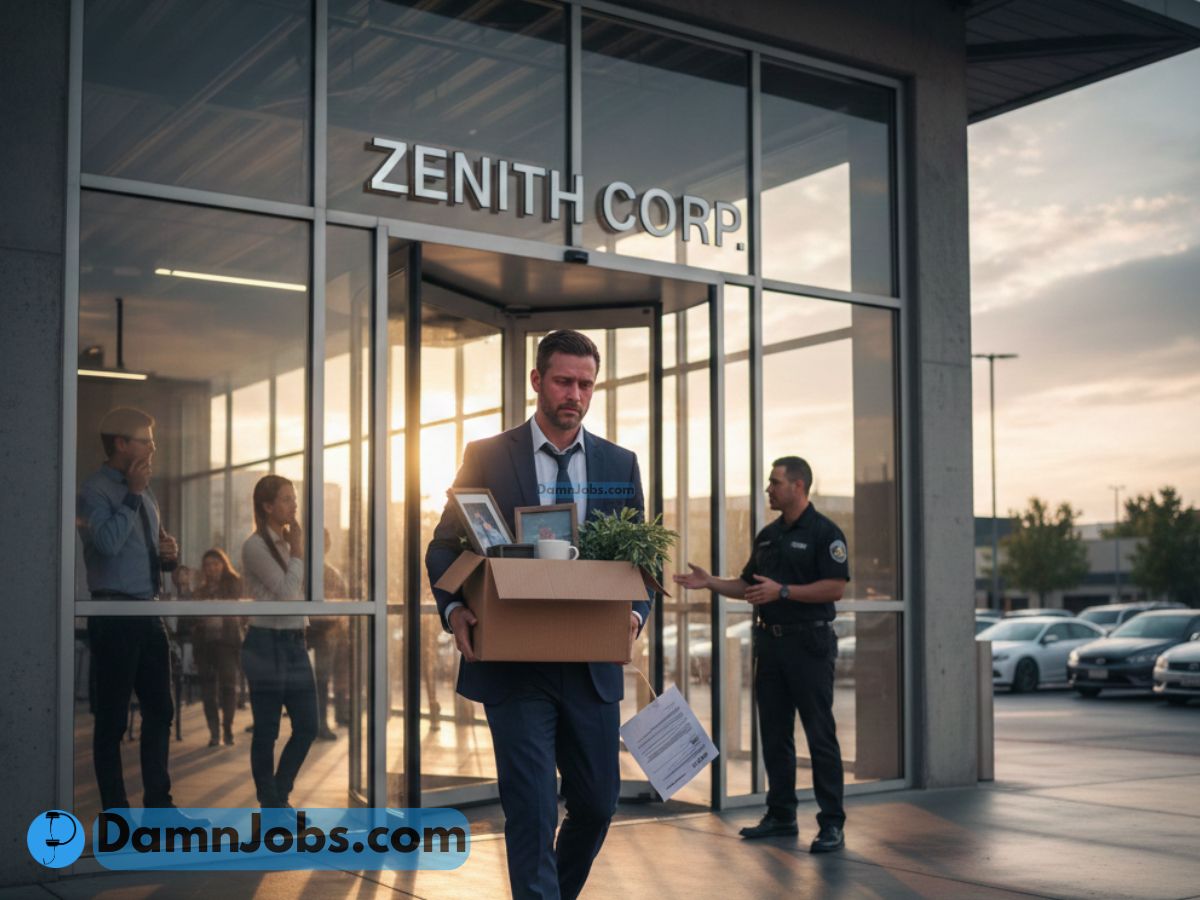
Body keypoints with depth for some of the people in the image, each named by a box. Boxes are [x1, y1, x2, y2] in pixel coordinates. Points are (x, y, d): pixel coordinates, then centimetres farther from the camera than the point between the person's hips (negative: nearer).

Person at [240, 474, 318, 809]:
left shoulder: (287, 543, 13)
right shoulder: (255, 546, -10)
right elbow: (286, 590, -15)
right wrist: (298, 551, -9)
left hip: (294, 642, 8)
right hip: (267, 644, -7)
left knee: (307, 726, 7)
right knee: (267, 729, 2)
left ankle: (279, 796, 23)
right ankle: (270, 805, 14)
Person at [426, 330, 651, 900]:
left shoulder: (620, 464, 8)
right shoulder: (486, 458, 0)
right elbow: (444, 546, 3)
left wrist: (636, 611, -10)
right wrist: (453, 608, -15)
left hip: (591, 665, 3)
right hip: (513, 665, -3)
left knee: (597, 802, 12)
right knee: (531, 810, -5)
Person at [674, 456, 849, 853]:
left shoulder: (824, 532, -8)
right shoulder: (767, 535, 15)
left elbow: (836, 588, -16)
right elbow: (748, 586, 21)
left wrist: (782, 591, -19)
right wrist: (710, 582, 7)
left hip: (808, 642, -8)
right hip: (770, 641, 8)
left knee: (820, 735, -5)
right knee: (774, 734, 11)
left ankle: (832, 824, -1)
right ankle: (781, 815, 20)